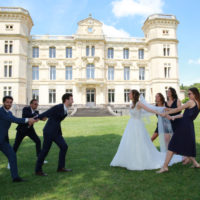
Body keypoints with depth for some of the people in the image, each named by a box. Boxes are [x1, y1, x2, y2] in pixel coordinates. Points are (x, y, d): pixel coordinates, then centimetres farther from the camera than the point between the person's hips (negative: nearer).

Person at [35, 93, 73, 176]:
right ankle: (38, 170, 18)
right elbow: (45, 114, -17)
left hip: (56, 131, 8)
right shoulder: (58, 107, -21)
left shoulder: (66, 110, 6)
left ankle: (61, 167, 13)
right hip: (49, 131, -8)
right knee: (45, 150, 1)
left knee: (64, 146, 2)